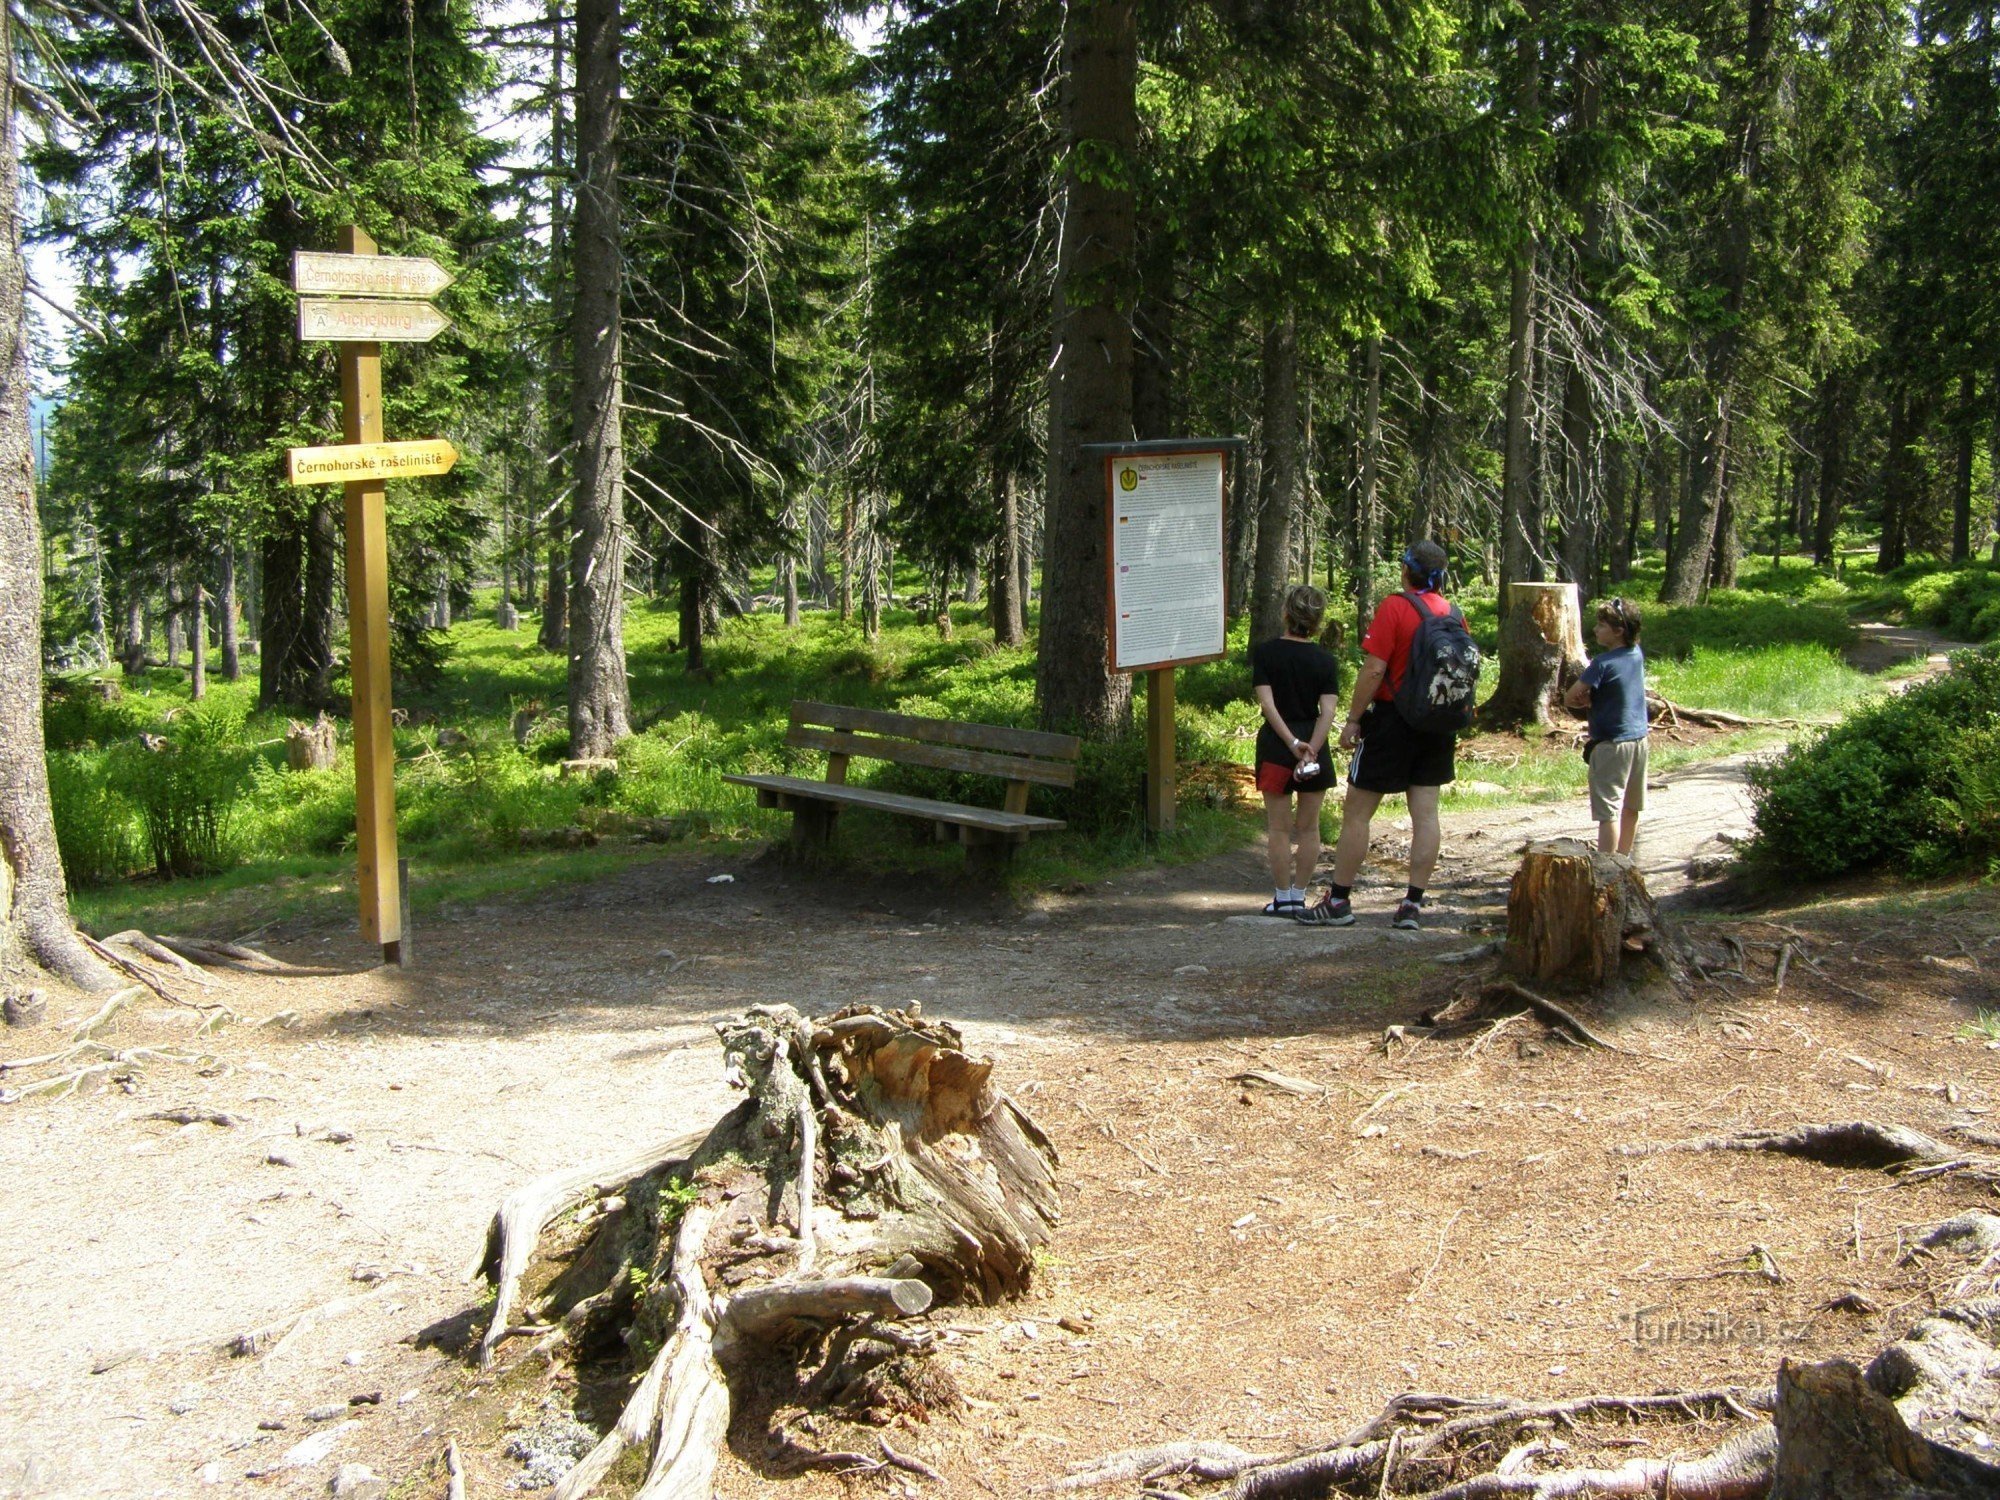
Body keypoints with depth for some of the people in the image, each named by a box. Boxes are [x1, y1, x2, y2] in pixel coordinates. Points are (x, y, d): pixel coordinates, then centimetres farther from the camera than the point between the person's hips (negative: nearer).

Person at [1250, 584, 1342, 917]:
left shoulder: (1264, 653, -5)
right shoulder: (1325, 660, -1)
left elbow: (1267, 703, -14)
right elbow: (1328, 711, -11)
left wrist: (1292, 742, -15)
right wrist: (1311, 749, -16)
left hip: (1276, 744, -1)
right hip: (1315, 743, 2)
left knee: (1280, 828, 5)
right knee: (1308, 827, 11)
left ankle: (1282, 899, 9)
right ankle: (1299, 896, 15)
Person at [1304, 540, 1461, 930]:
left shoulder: (1394, 607, -14)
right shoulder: (1452, 612, 5)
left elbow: (1373, 670, -19)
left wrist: (1353, 719, -12)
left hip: (1392, 719, -6)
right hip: (1438, 725, 6)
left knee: (1357, 812, 2)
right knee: (1425, 813, 6)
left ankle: (1338, 902, 6)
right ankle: (1413, 904, 6)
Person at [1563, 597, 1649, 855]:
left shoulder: (1603, 663, -19)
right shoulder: (1637, 655, 4)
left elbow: (1570, 698, -16)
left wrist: (1588, 700, 2)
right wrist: (1595, 698, -3)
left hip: (1612, 744, -8)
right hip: (1639, 738, 8)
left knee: (1608, 811, -8)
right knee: (1631, 807, 17)